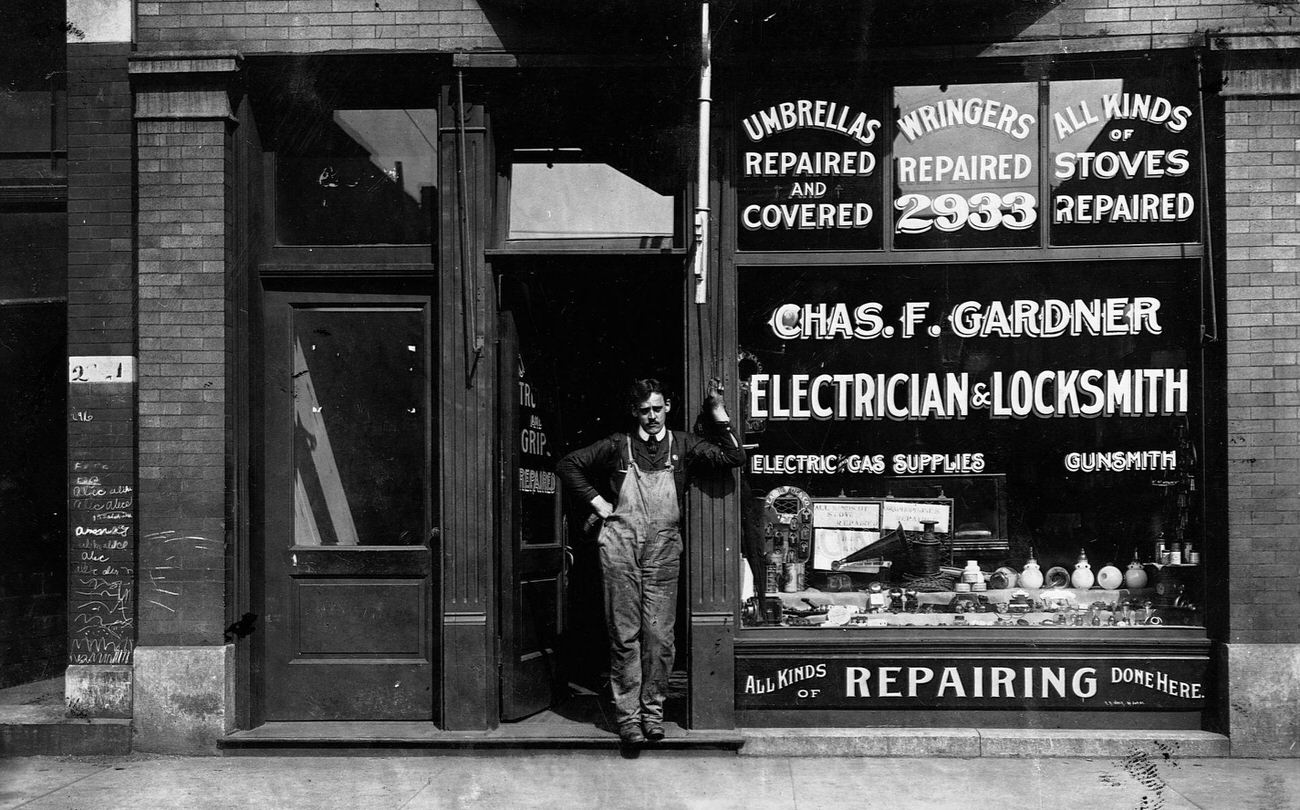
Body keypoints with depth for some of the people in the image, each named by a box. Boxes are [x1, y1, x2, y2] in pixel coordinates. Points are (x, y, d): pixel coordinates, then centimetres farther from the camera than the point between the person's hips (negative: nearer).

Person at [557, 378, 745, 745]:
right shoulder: (618, 445, 7)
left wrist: (719, 416, -1)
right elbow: (568, 464, 13)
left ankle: (653, 709, 15)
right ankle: (627, 714, 8)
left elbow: (734, 457, 2)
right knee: (624, 634, 1)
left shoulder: (682, 445, 10)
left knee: (659, 635, 1)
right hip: (620, 546, -1)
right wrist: (597, 502, 6)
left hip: (663, 549, 1)